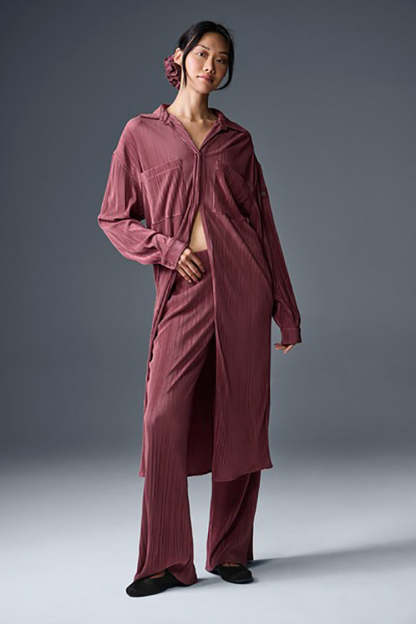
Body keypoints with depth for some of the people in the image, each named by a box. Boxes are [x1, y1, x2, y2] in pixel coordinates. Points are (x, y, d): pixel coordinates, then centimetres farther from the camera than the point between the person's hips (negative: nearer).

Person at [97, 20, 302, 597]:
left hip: (244, 288, 2)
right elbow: (114, 219, 9)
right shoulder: (142, 134, 9)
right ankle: (167, 562, 3)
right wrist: (168, 248, -8)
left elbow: (264, 225, 12)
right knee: (165, 420, -9)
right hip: (186, 291, -1)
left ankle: (231, 551, 16)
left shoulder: (237, 140, 13)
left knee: (241, 420, 2)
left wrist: (286, 310, 9)